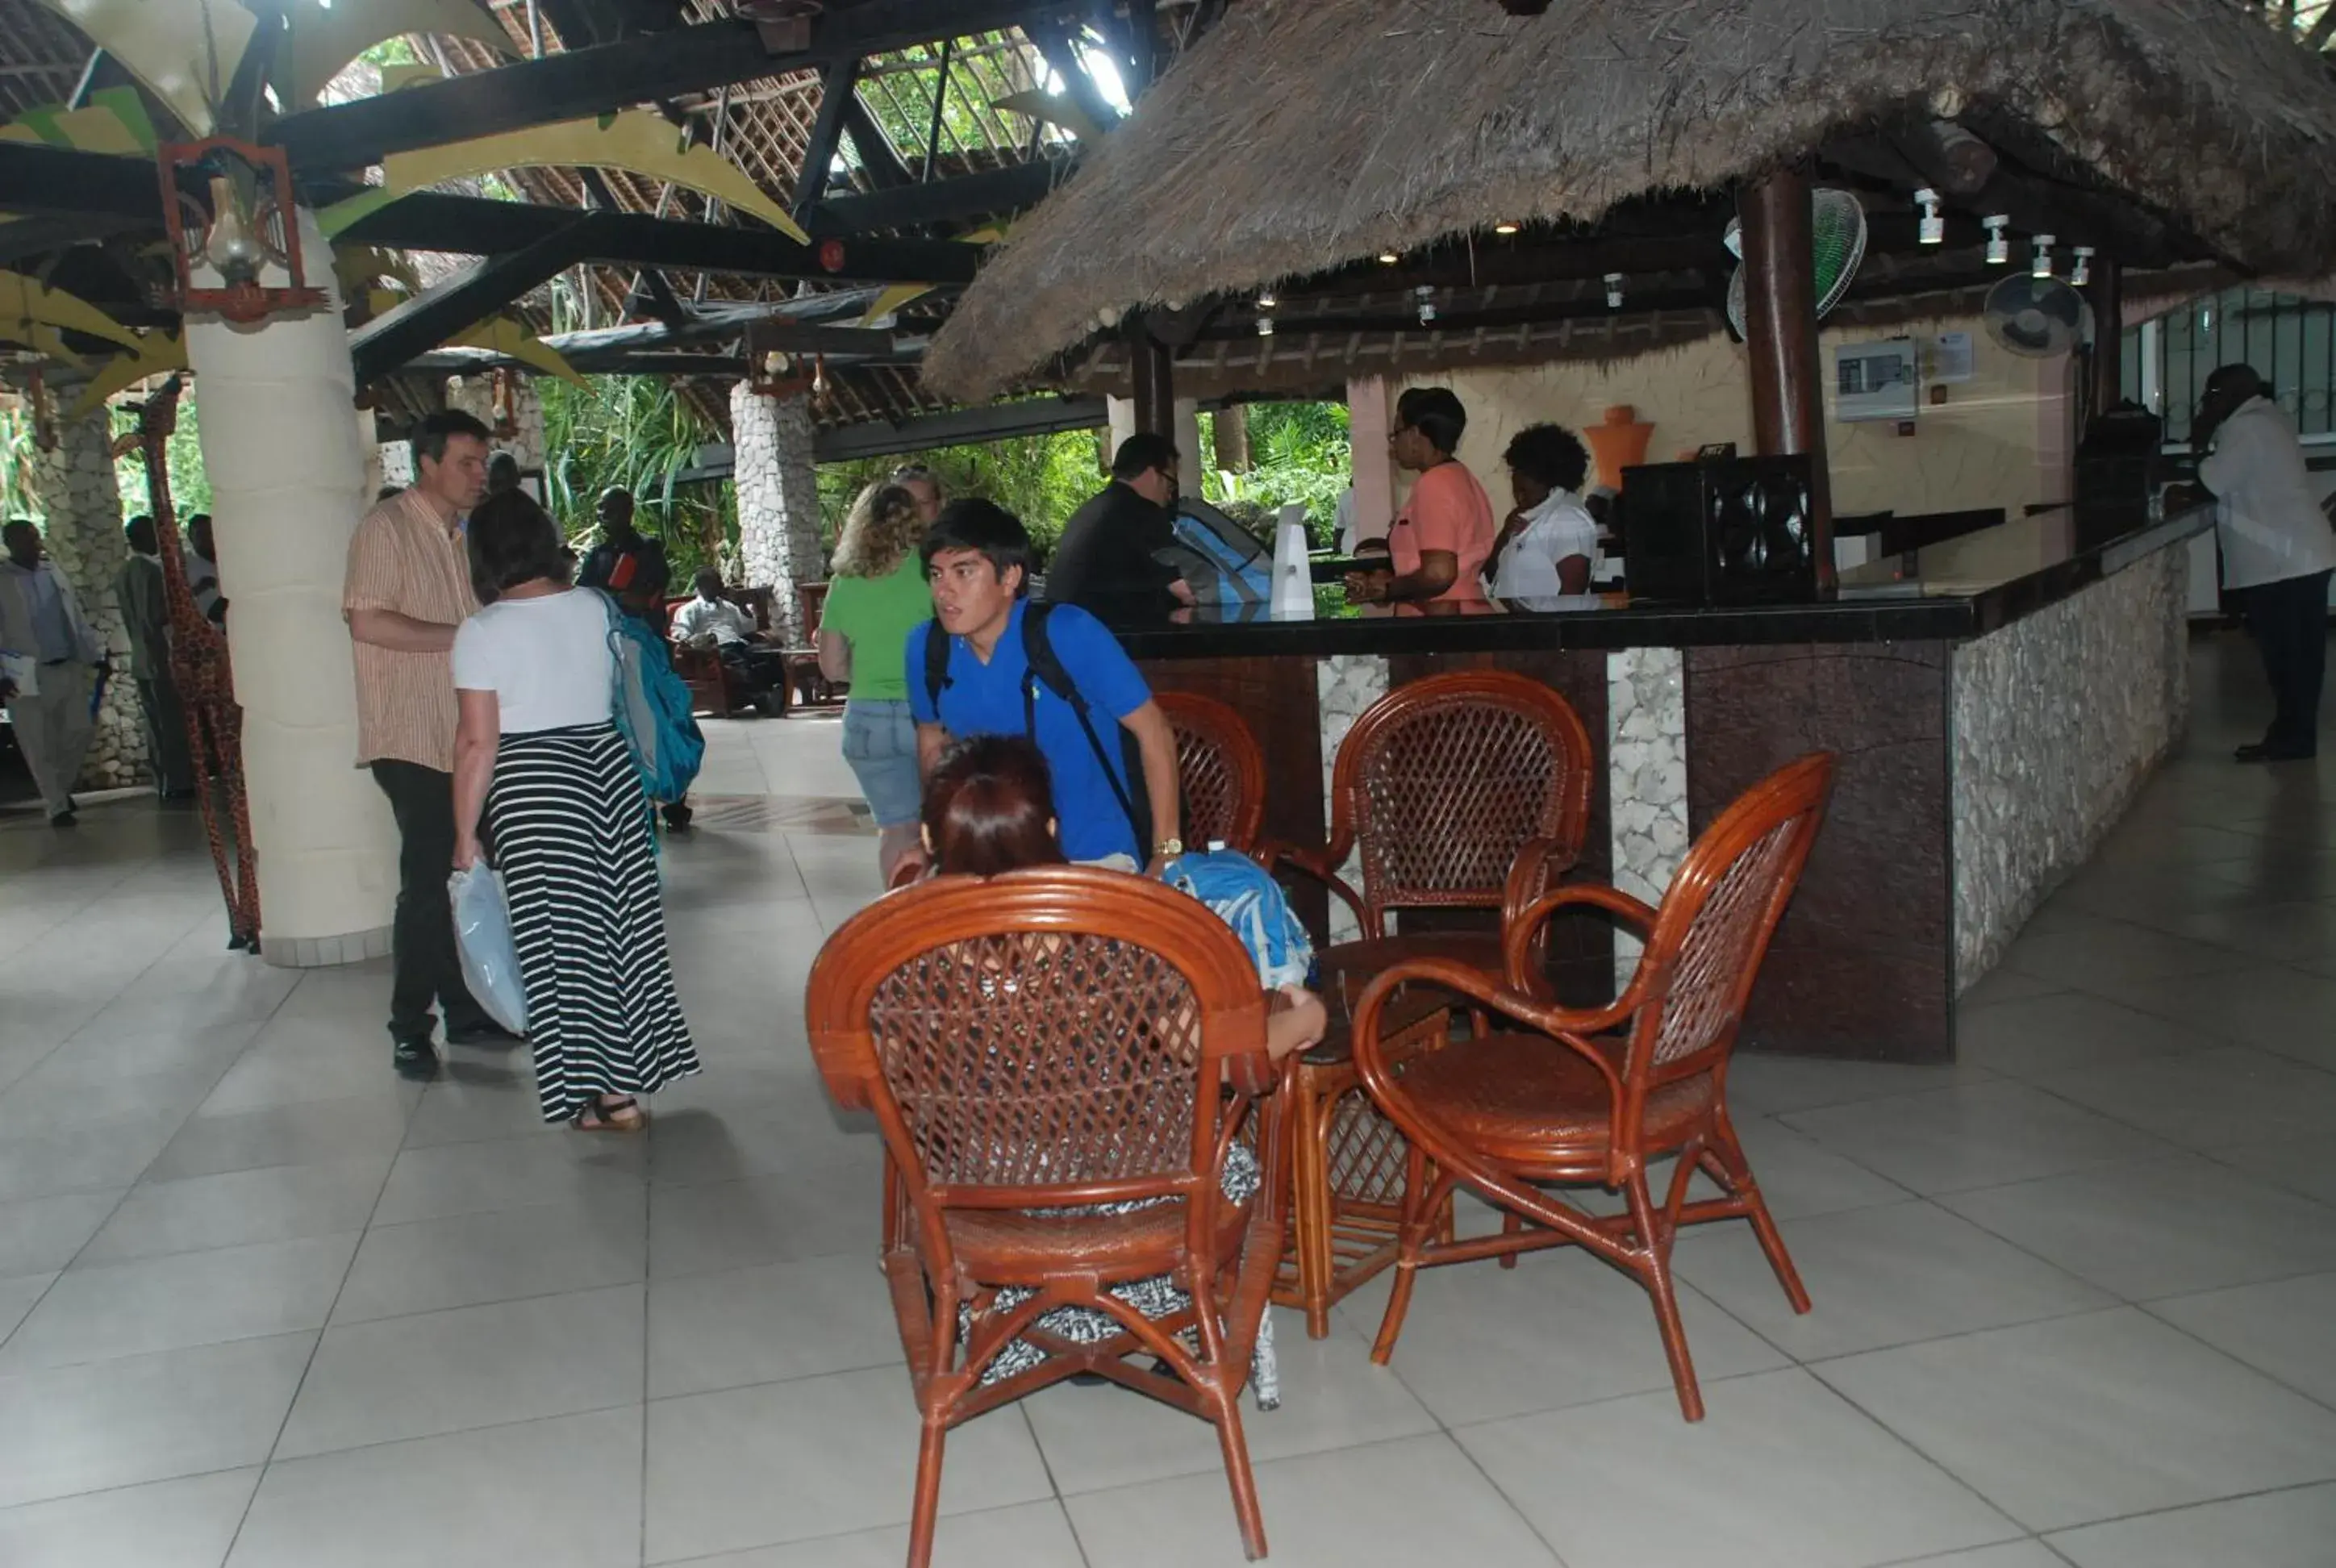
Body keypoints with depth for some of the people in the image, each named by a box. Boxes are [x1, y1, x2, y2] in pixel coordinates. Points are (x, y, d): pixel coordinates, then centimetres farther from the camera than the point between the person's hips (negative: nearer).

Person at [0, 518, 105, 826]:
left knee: (81, 729, 7)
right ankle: (57, 807, 12)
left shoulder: (52, 571, 9)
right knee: (40, 747, 2)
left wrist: (96, 653, 13)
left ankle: (62, 788, 28)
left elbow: (76, 616, 15)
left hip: (68, 668, 5)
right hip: (28, 676, -5)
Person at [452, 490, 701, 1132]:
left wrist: (465, 834, -6)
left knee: (563, 933, 3)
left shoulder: (483, 632, -10)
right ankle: (632, 1070, 23)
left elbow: (478, 743, -11)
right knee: (620, 917, 13)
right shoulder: (596, 608, 4)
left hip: (533, 784, -5)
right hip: (609, 765, 5)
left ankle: (609, 1094, 7)